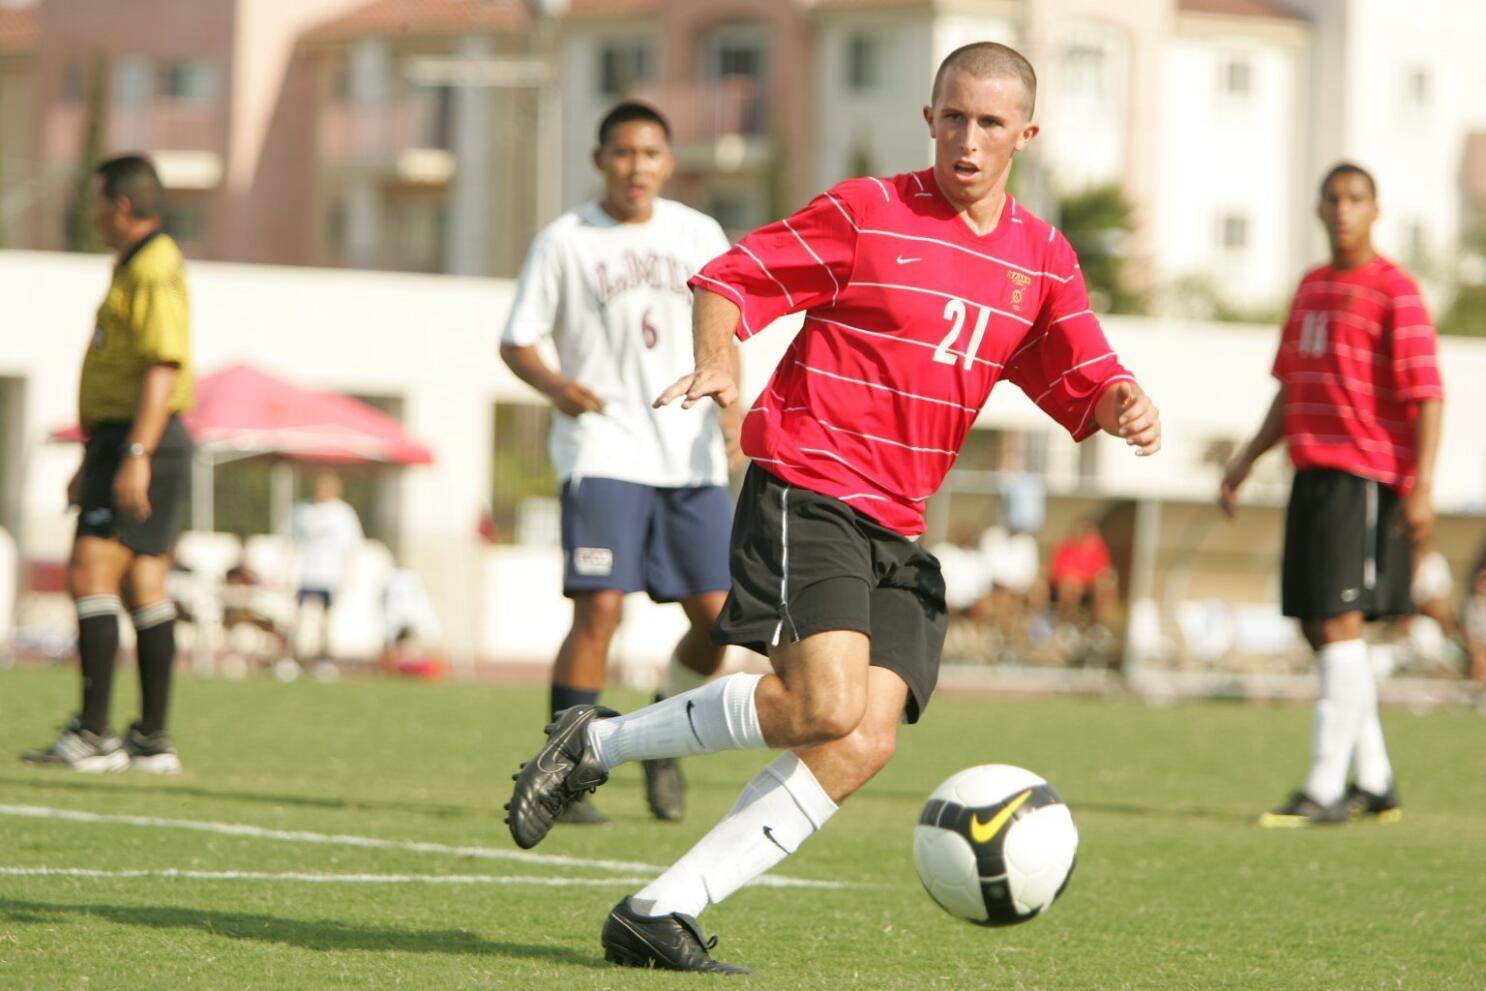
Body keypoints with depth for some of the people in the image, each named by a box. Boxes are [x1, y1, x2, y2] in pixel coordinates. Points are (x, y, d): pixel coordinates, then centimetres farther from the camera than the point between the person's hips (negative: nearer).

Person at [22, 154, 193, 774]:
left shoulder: (155, 270, -13)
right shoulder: (133, 267, 20)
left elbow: (163, 367, -22)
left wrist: (134, 456, -28)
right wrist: (93, 461, 27)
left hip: (140, 443, -10)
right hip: (119, 444, 10)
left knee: (91, 575, -15)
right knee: (144, 589, 8)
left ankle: (93, 734, -18)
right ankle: (152, 740, 8)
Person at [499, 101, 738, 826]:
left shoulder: (699, 236, 11)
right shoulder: (564, 241, 1)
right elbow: (517, 341, 2)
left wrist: (730, 401, -1)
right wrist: (555, 385, -18)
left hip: (691, 457, 4)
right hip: (604, 451, -4)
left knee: (718, 616, 0)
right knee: (599, 609, -15)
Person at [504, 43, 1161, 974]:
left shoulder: (1043, 259, 12)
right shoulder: (867, 213, -3)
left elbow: (1086, 384, 11)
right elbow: (730, 280, 0)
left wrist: (1124, 407, -12)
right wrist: (717, 361, -20)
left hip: (900, 532, 6)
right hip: (808, 489, -6)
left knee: (866, 744, -11)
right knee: (826, 704, -25)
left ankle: (662, 912, -8)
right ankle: (596, 746, -5)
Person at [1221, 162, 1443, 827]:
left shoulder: (1394, 292, -6)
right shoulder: (1312, 287, 17)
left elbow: (1427, 395, -11)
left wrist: (1422, 485, -20)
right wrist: (1248, 460, 22)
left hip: (1367, 476, -8)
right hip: (1312, 472, 8)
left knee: (1338, 621, -12)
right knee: (1318, 626, 9)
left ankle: (1326, 788, -12)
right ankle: (1374, 780, 20)